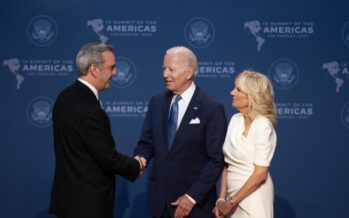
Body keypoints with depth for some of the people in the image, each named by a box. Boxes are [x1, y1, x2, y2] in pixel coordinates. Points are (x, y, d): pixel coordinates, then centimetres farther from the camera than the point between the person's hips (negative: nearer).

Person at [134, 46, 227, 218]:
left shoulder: (212, 108, -11)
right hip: (160, 197, 5)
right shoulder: (156, 102, 5)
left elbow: (217, 159, -12)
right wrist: (140, 158, -12)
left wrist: (193, 197, -16)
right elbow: (146, 142, 10)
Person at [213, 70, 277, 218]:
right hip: (233, 194, 6)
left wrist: (231, 202, -14)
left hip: (253, 199, -6)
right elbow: (227, 163, 7)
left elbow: (260, 174, -18)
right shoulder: (235, 120, 4)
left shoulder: (263, 126, -16)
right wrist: (222, 198, 0)